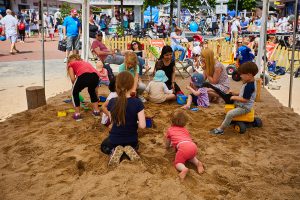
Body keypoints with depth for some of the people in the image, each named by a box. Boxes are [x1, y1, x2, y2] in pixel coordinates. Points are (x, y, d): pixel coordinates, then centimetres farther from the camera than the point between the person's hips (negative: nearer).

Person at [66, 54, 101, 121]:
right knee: (92, 91, 36)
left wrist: (76, 86, 32)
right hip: (95, 75, 5)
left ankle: (77, 114, 22)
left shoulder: (71, 64, 27)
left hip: (84, 75, -5)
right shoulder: (85, 62, 40)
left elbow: (73, 79, 12)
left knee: (75, 93, 24)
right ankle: (96, 111, 37)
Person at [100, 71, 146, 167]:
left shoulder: (112, 102, -15)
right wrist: (134, 124, -1)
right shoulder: (137, 102, -22)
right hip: (131, 140, 0)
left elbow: (112, 121, -1)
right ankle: (130, 149, 1)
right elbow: (142, 125, -22)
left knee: (104, 146, 35)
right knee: (134, 145, 39)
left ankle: (114, 151, 0)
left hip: (114, 140, 0)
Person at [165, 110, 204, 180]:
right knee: (190, 157, 34)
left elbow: (167, 145, 34)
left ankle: (184, 169, -24)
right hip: (193, 146, 5)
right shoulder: (185, 129, 35)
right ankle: (198, 163, 5)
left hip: (183, 147, -5)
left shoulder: (170, 130, 25)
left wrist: (166, 137, 56)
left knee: (177, 163, 9)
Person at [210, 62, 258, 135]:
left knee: (230, 113, -25)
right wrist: (235, 94, 7)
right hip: (242, 104, 11)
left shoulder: (249, 86, -28)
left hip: (244, 107, -11)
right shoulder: (250, 83, 4)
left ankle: (220, 129, -17)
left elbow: (245, 99, -30)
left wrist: (234, 97, -19)